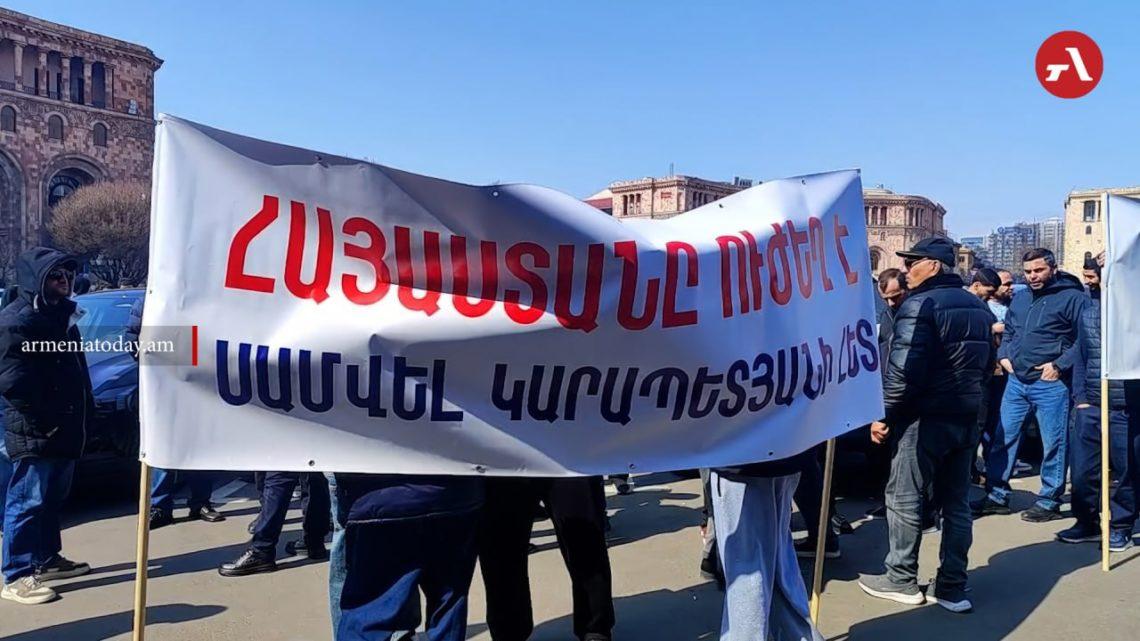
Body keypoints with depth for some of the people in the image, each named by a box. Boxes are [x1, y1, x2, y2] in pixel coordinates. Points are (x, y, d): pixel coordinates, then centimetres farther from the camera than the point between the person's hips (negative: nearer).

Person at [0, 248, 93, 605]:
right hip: (34, 434, -9)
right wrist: (44, 420, -18)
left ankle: (48, 559, 31)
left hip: (65, 431, 9)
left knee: (52, 500, 18)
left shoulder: (61, 316, 17)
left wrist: (84, 413, 14)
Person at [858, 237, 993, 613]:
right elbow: (987, 364, 20)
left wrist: (884, 414, -14)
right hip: (966, 418, 8)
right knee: (956, 502, 12)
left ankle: (901, 580, 14)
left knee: (904, 499, 4)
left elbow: (903, 369, -21)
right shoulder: (978, 307, 13)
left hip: (923, 417, -8)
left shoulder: (920, 304, -15)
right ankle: (953, 588, 16)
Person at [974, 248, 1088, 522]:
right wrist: (1004, 355, 9)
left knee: (1054, 443, 3)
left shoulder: (1072, 297, -6)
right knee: (1003, 437, 8)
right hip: (1017, 380, 6)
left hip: (1051, 384, -6)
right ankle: (997, 496, 19)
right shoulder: (1020, 298, 14)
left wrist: (1060, 365, -16)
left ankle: (1049, 502, 16)